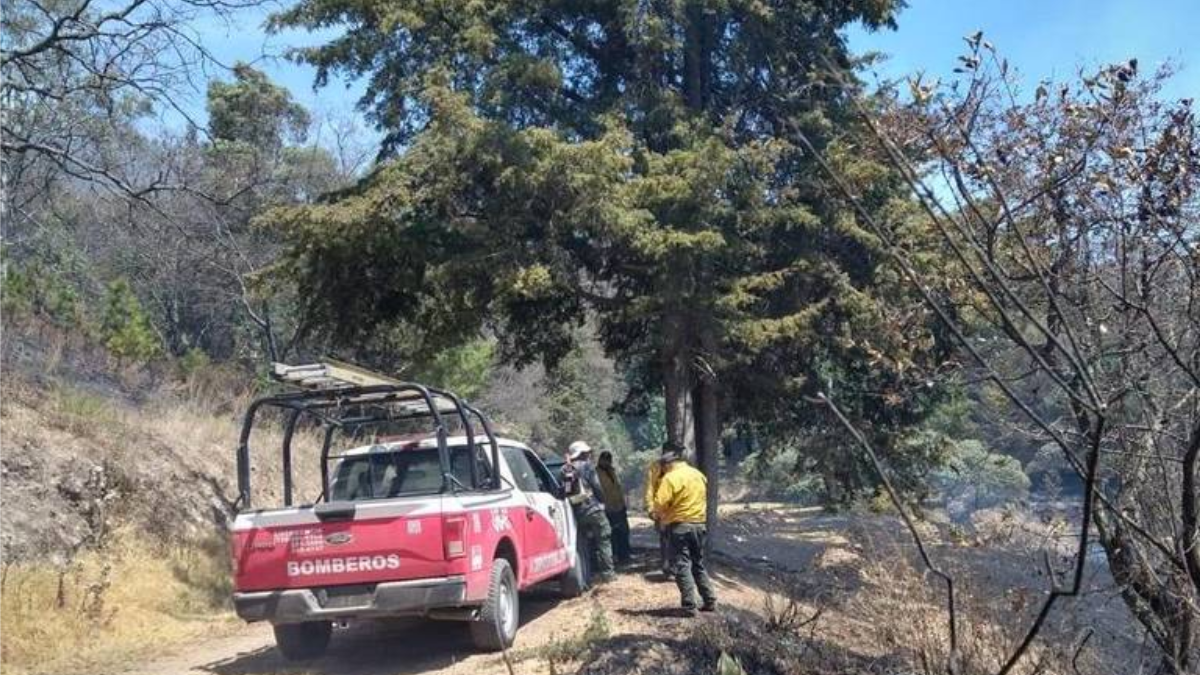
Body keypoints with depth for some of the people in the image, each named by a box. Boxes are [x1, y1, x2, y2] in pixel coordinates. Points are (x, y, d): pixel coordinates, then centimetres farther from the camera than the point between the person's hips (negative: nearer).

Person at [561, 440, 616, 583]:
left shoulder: (565, 470, 7)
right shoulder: (586, 467, -8)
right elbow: (597, 488, -7)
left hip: (576, 512, 5)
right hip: (592, 509, -5)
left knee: (582, 544, 12)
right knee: (603, 541, 3)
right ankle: (606, 572, 2)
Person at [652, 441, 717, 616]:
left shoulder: (671, 477, -12)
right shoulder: (698, 475, 10)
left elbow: (659, 505, -17)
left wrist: (663, 516, 3)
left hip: (680, 526, -7)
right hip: (699, 525, 7)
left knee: (681, 566, -1)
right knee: (698, 564, 18)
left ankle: (689, 606, -3)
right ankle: (710, 601, 19)